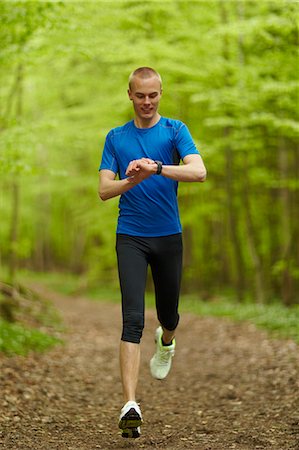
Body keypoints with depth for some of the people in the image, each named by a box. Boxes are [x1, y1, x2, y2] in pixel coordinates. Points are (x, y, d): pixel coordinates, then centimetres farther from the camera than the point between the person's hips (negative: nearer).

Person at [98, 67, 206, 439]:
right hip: (130, 237, 0)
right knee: (133, 319, -14)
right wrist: (133, 180, -21)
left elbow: (199, 171, -15)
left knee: (168, 314, 15)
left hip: (168, 236, 0)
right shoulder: (116, 137, 7)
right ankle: (130, 405, -19)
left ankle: (166, 343, 53)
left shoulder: (175, 130, 1)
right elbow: (104, 189, 0)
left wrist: (157, 168, -30)